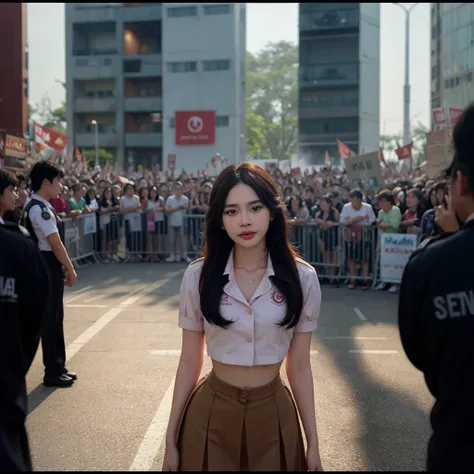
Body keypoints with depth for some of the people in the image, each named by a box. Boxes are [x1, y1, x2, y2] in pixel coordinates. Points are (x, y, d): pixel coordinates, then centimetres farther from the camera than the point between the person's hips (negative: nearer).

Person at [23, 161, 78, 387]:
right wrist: (70, 269, -10)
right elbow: (55, 243, -19)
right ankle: (52, 373, 7)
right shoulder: (40, 208, -19)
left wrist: (64, 267, 14)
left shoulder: (39, 206, 13)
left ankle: (58, 367, 25)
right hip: (47, 265, -10)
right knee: (50, 318, -2)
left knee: (55, 317, 16)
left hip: (48, 264, 10)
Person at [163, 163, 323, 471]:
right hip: (211, 414, 0)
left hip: (273, 414, 0)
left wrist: (313, 442, 2)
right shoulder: (199, 276, -9)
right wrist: (172, 438, 1)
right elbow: (189, 362, -2)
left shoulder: (302, 278, -8)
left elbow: (300, 366, -2)